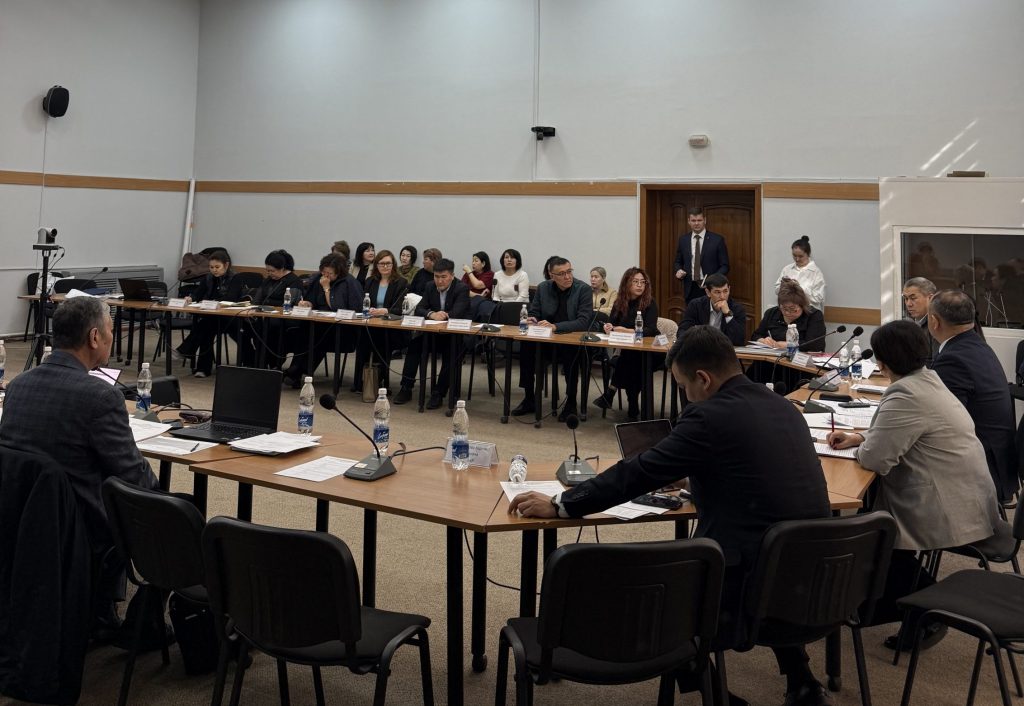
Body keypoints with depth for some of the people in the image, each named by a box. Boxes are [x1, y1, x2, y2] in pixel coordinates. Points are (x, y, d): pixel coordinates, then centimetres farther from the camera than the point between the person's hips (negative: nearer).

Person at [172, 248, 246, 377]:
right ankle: (203, 367, -28)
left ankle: (183, 351, -28)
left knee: (206, 322, -34)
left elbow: (230, 298, -17)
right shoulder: (208, 278, 16)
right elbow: (198, 293, 3)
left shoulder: (236, 279, -1)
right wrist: (190, 298, -21)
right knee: (206, 329, -30)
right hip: (209, 316, 5)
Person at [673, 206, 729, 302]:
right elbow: (678, 262, 17)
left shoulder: (717, 240, -2)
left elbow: (725, 266, -1)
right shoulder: (683, 240, 8)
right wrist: (679, 270, -5)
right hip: (690, 290, 3)